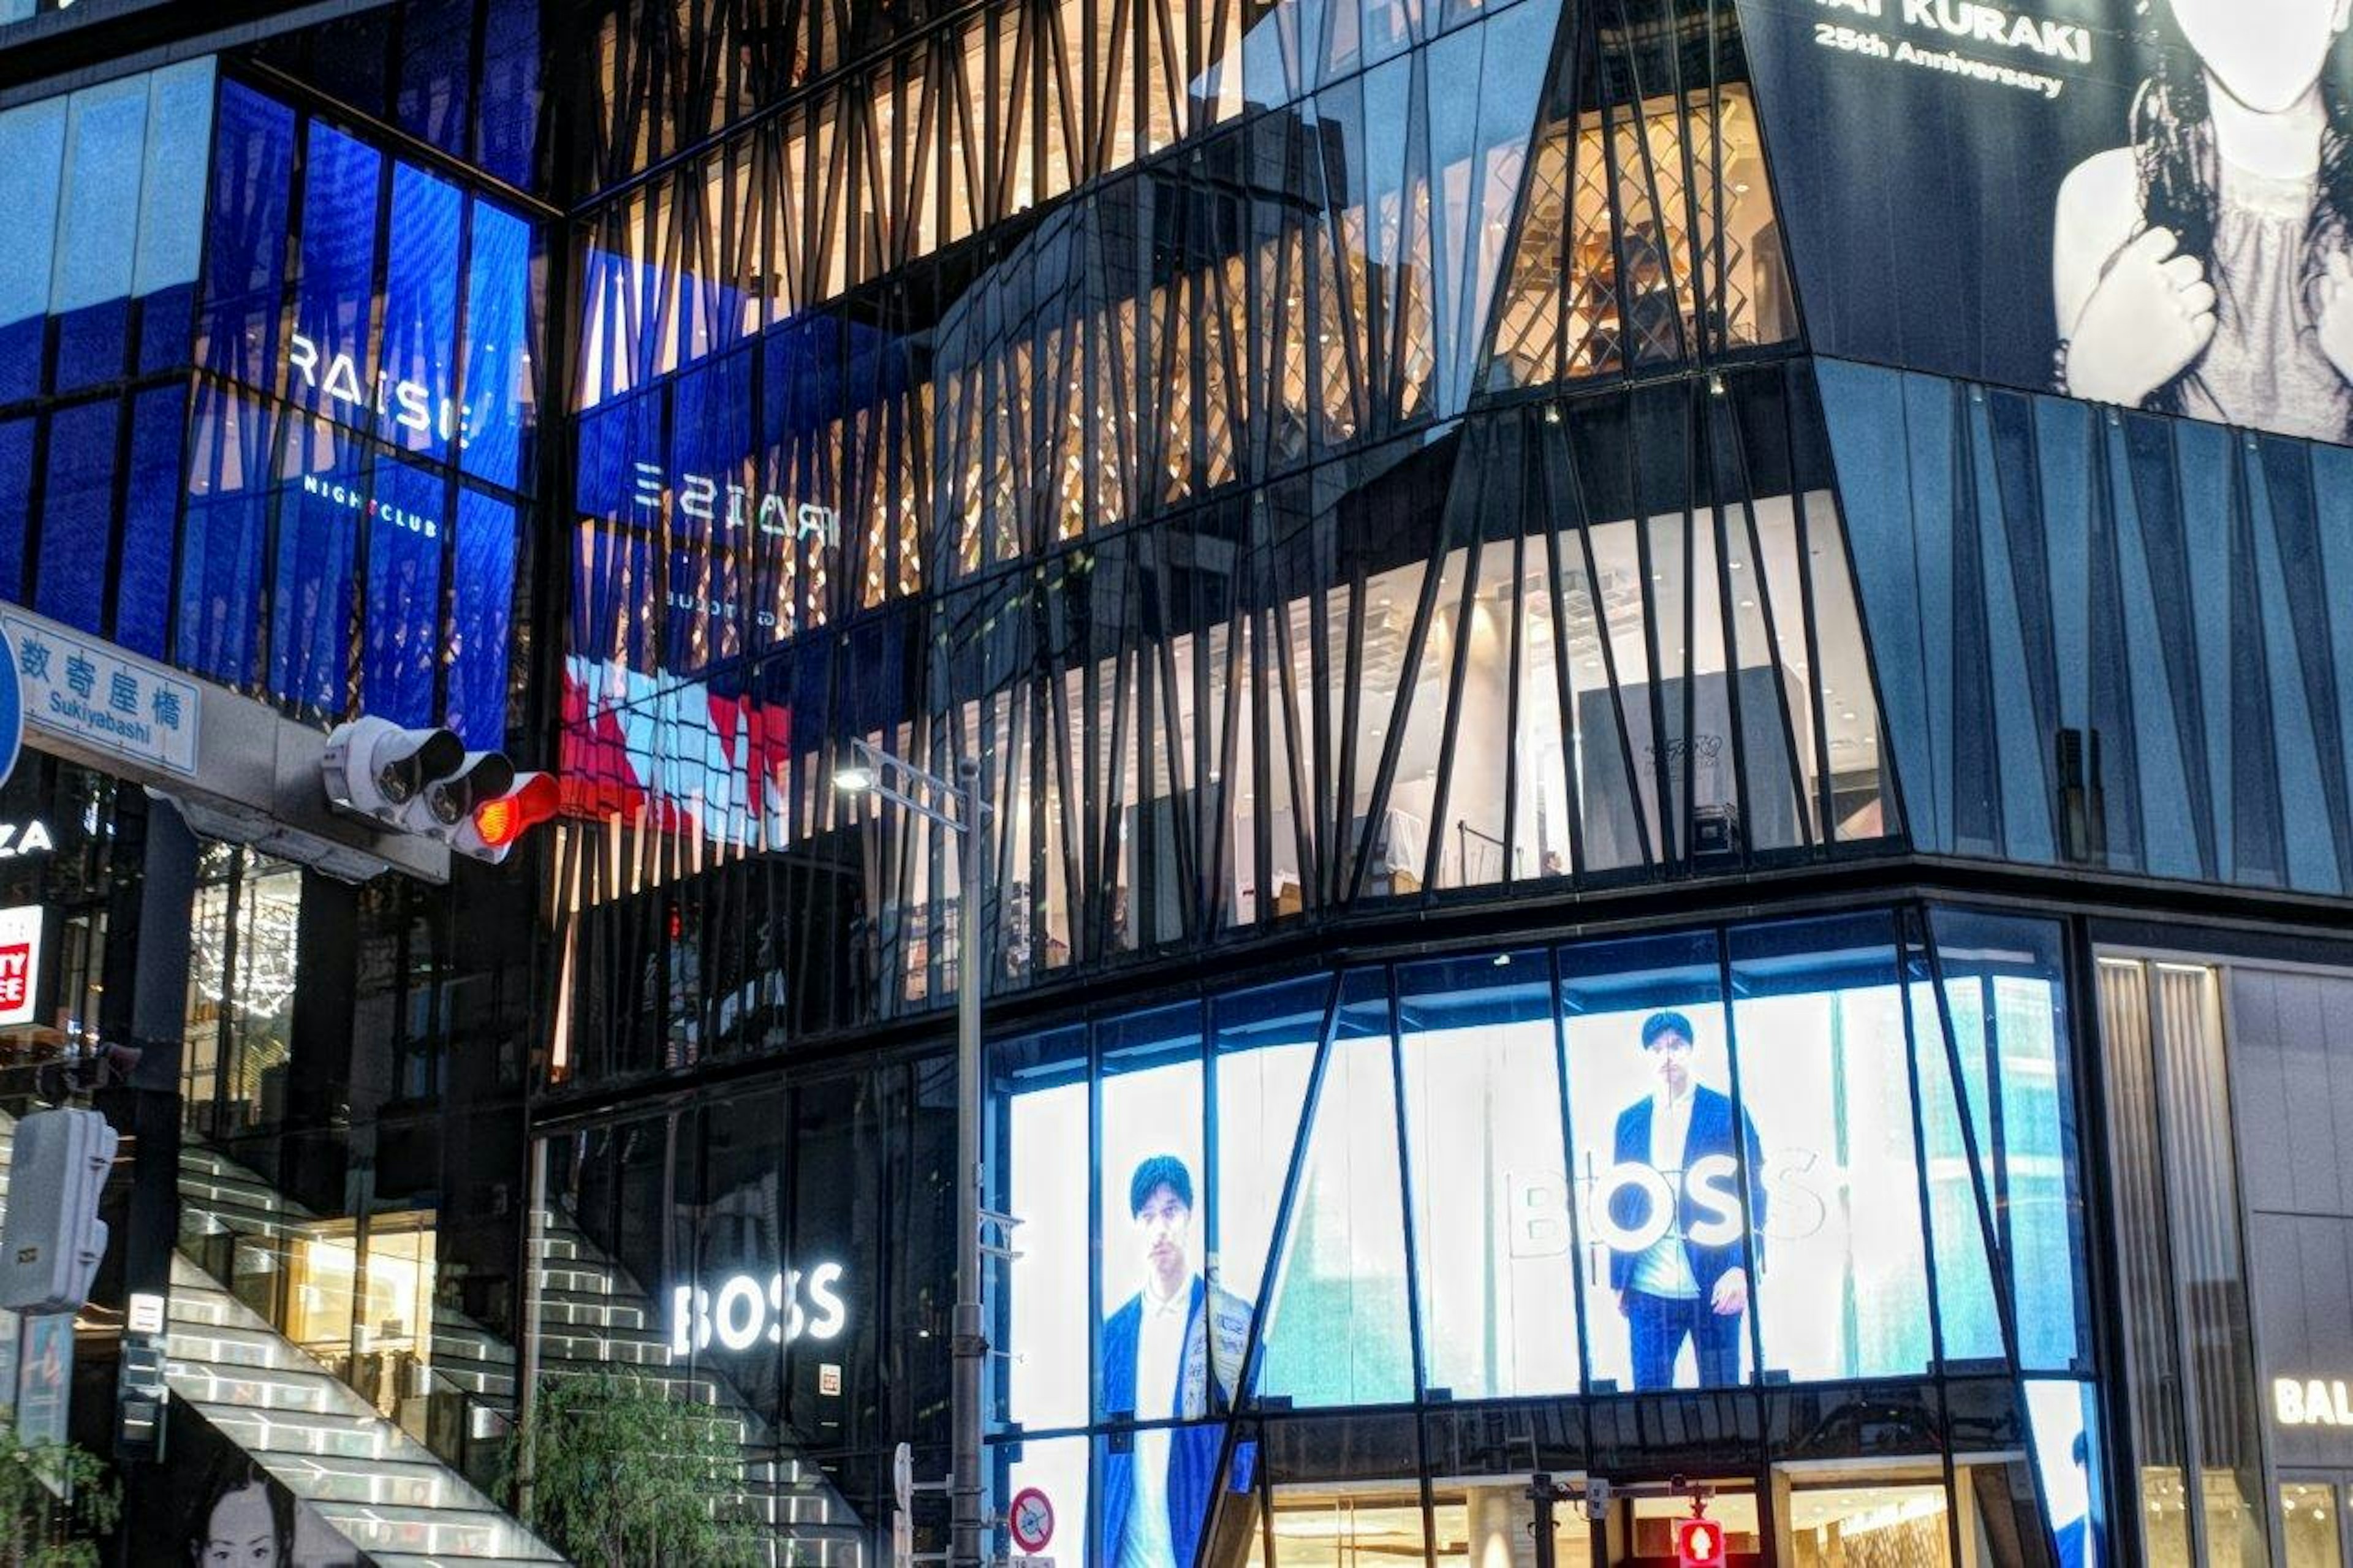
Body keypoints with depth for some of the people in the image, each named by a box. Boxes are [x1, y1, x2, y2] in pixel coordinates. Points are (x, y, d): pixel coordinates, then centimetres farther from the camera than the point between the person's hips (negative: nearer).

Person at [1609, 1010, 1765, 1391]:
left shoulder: (1728, 1113, 2)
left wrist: (1742, 1270, -13)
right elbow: (1622, 1202, 13)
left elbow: (1754, 1196, -1)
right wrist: (1618, 1280, 8)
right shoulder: (1631, 1121, 11)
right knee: (1648, 1390, 0)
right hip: (1649, 1288, 2)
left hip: (1715, 1286, -2)